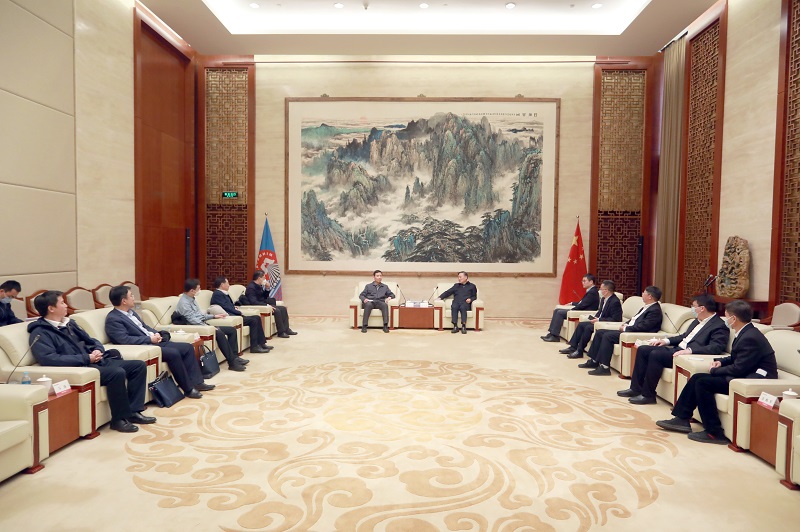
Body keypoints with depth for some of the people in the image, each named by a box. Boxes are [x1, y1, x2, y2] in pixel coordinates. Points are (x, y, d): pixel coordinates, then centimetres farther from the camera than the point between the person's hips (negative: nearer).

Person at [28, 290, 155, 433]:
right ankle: (119, 418, -16)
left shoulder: (69, 323, 20)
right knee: (117, 373, -33)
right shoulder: (40, 333, -6)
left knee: (139, 365, -2)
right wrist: (86, 359, -20)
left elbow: (91, 341, 25)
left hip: (96, 362, 9)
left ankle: (133, 411, -2)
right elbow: (49, 359, -21)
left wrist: (98, 350, 0)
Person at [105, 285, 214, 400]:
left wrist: (156, 334, 2)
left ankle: (196, 382, 0)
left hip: (154, 341, 10)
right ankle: (188, 389, -17)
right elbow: (125, 340, -20)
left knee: (188, 347, -1)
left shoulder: (130, 312, 17)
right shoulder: (113, 319, -11)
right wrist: (150, 339, -16)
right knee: (173, 353, -29)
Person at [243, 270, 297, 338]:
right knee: (276, 310, -26)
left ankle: (286, 329, 0)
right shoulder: (251, 287, -17)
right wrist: (266, 305, -31)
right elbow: (253, 302, -29)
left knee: (283, 308, 3)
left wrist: (267, 289, 3)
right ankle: (281, 332, -18)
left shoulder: (259, 286, 12)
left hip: (263, 305, 10)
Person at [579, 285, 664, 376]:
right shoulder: (646, 307, 18)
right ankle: (593, 361, 6)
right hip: (628, 330, 11)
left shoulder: (655, 310, -13)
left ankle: (604, 367, -22)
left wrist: (625, 328, -13)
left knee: (608, 336, -26)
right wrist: (625, 324, 4)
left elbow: (643, 326, -21)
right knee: (599, 332, 3)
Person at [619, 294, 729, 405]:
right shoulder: (697, 321, 18)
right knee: (642, 349, 0)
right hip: (676, 349, 10)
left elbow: (715, 348, -22)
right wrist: (666, 340, 13)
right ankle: (636, 388, 3)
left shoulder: (719, 326, -9)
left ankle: (648, 395, -18)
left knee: (655, 354, -28)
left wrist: (690, 350, -33)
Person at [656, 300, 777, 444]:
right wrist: (721, 361, 3)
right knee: (697, 378, 2)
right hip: (745, 374, 10)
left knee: (703, 383, -18)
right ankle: (682, 419, 6)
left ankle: (714, 432, -11)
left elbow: (738, 369, -23)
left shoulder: (750, 338, -22)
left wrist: (714, 370, -8)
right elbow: (735, 358, 22)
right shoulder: (745, 333, 9)